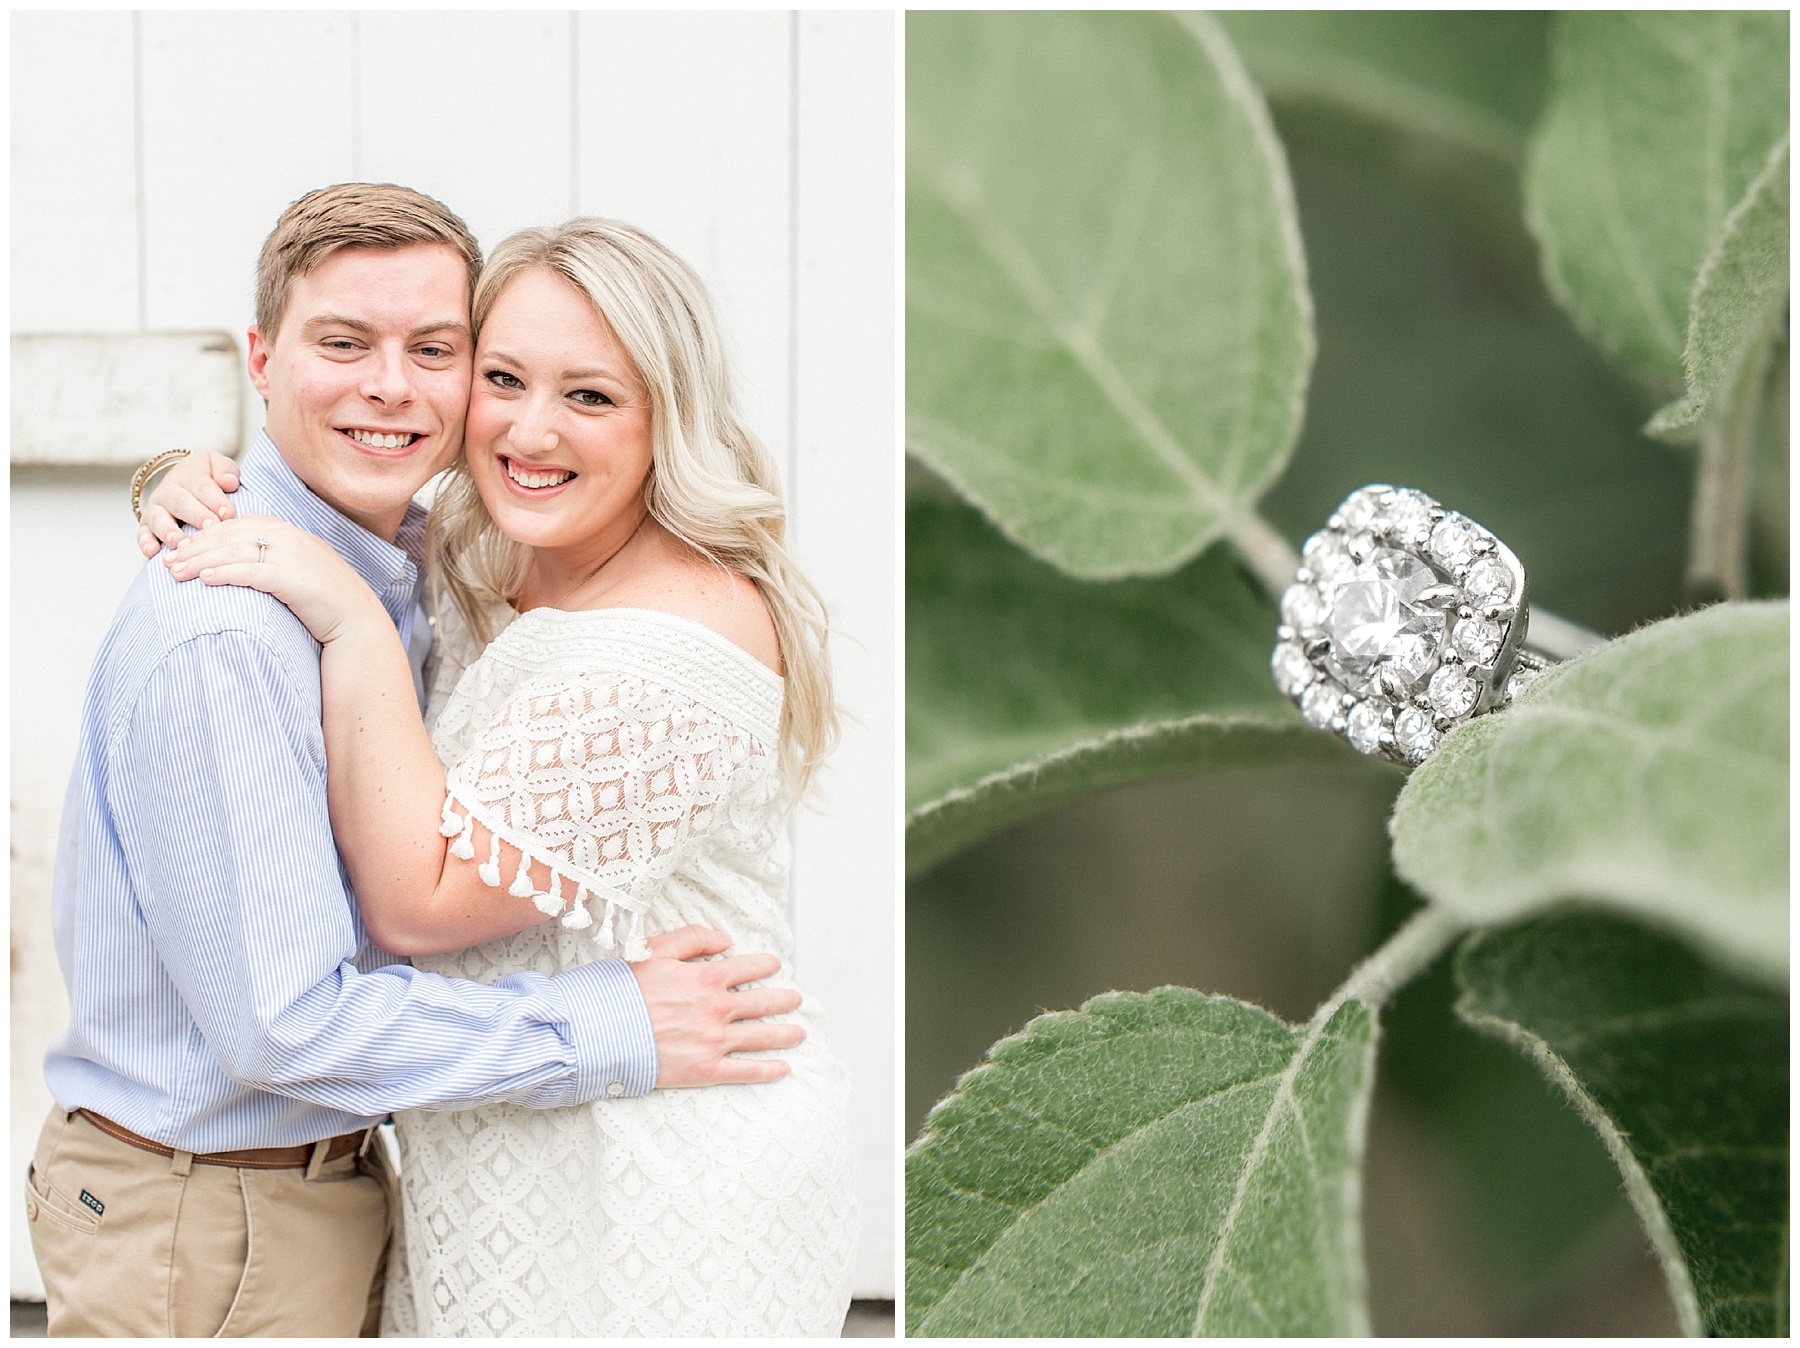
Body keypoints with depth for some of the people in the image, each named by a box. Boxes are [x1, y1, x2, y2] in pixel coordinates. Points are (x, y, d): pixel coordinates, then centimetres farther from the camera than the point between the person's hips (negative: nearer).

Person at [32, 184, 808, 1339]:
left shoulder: (402, 572, 2)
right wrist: (611, 1030, -21)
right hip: (203, 1232, -8)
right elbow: (283, 1018, -26)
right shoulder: (220, 641, -26)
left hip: (328, 1178, 8)